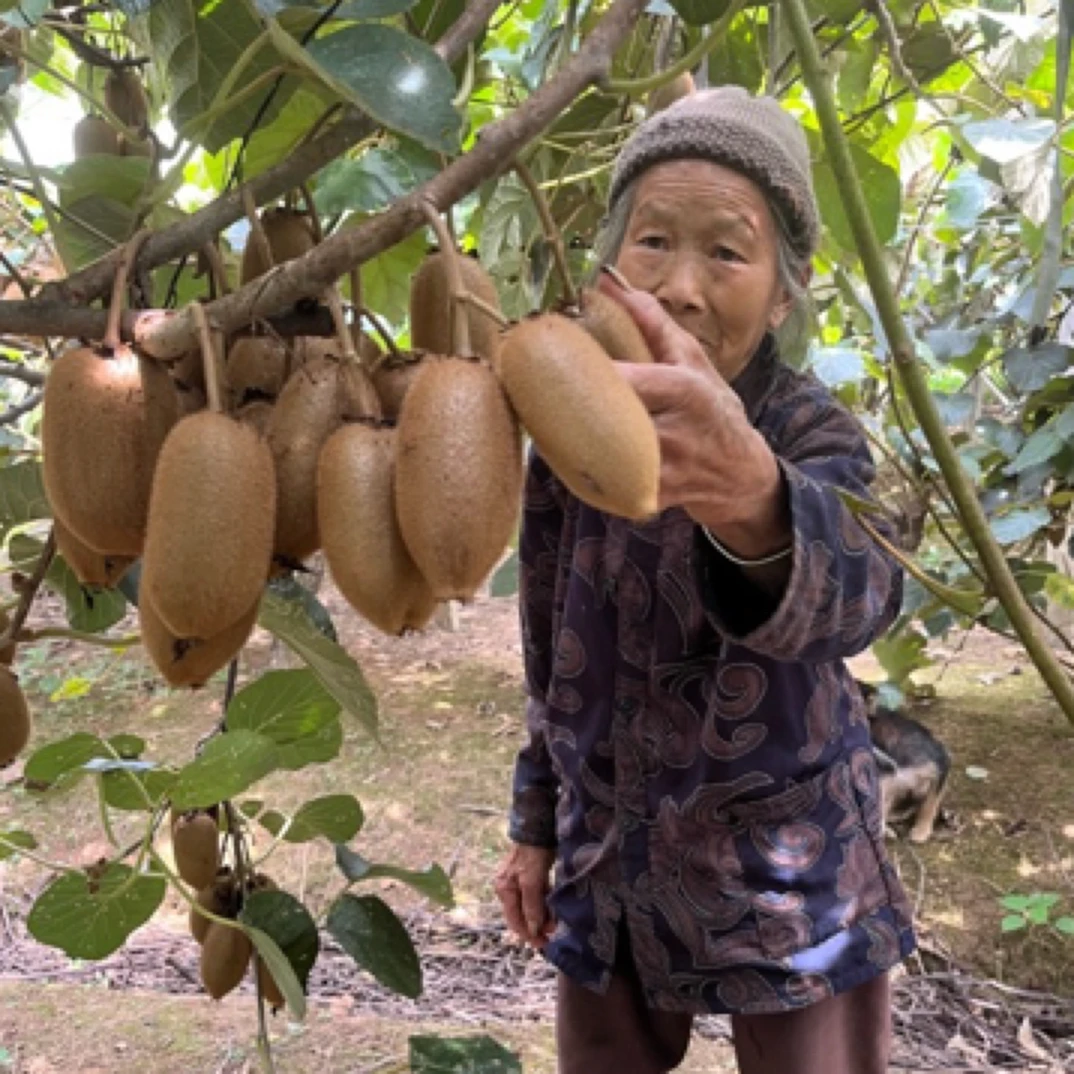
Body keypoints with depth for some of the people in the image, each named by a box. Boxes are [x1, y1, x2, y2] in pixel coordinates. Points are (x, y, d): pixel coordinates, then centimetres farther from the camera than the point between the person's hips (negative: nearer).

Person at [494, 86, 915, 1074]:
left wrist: (750, 496, -63)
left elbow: (850, 589, -42)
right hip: (606, 870, 4)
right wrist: (535, 827, 10)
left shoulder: (815, 438, -18)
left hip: (786, 884, -3)